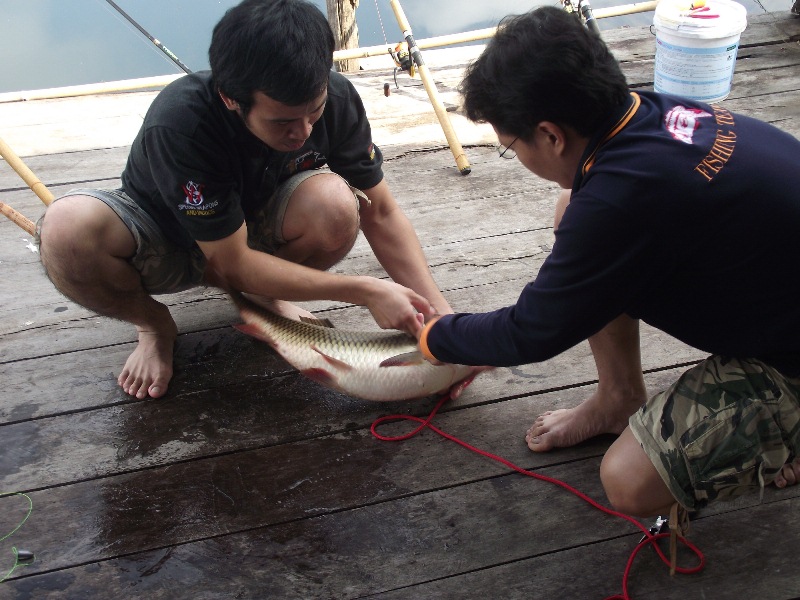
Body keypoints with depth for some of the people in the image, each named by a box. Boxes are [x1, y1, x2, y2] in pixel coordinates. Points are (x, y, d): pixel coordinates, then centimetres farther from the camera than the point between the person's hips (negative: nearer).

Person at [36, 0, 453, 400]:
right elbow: (234, 265, -30)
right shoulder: (179, 124, -37)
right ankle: (153, 325, -3)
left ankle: (266, 295, 1)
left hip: (256, 221, 3)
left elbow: (381, 215, -14)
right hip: (166, 240, -2)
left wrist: (440, 311, -24)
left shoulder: (336, 99, -24)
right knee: (67, 229, -36)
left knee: (336, 207, -33)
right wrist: (363, 291, -32)